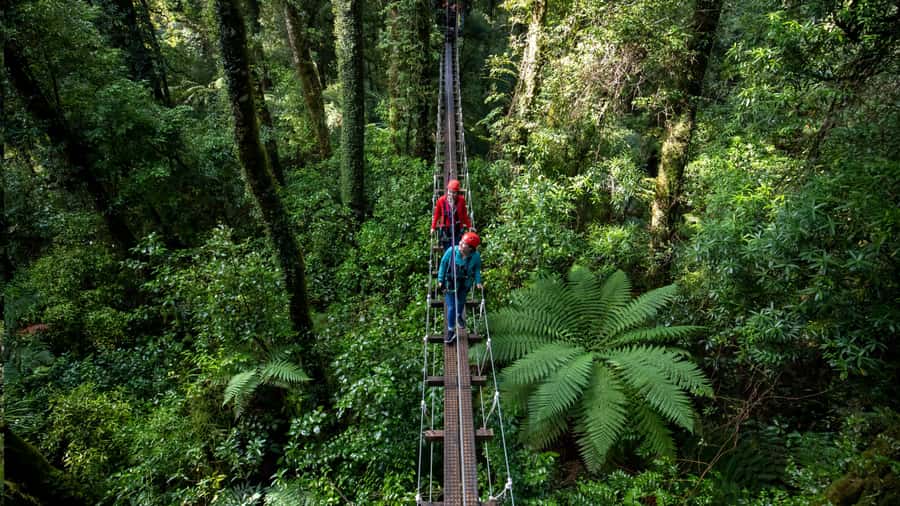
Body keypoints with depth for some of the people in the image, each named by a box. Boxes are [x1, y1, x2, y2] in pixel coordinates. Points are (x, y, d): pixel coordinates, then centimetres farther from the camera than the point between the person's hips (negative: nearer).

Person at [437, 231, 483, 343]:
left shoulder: (476, 256, -23)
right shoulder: (451, 251, -27)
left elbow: (477, 269, -3)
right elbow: (443, 264, -12)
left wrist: (478, 282, -13)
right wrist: (440, 280, -9)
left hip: (464, 284, 2)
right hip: (450, 283, -2)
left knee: (461, 302, 27)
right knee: (451, 307, -1)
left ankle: (459, 316, 59)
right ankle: (451, 331, 14)